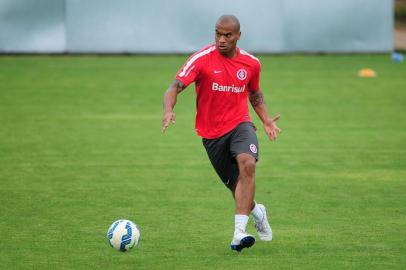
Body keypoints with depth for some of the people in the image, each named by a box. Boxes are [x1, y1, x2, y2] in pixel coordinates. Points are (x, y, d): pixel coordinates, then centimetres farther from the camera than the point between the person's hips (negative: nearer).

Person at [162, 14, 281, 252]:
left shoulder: (251, 63, 2)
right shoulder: (202, 59, -11)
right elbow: (176, 86, -19)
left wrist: (266, 120, 6)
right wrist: (168, 110, -39)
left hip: (240, 124, 1)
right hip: (212, 133, -1)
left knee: (247, 164, -30)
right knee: (236, 186, 5)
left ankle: (239, 233, -33)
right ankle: (257, 212, 43)